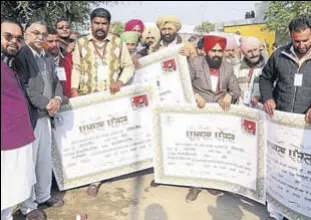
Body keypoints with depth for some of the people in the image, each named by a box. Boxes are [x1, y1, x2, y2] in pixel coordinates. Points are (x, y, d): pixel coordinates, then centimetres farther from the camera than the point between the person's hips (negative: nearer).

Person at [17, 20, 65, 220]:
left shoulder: (48, 58, 14)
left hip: (45, 115, 8)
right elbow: (23, 88, -20)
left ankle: (44, 195, 33)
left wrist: (57, 99, -6)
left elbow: (56, 82, 14)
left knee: (45, 159, 17)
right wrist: (47, 104, -17)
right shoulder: (20, 55, -12)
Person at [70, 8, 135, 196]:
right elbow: (77, 69, 8)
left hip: (113, 98, 0)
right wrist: (75, 90, -6)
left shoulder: (118, 43, 6)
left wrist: (120, 82, -11)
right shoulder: (81, 43, 6)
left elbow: (129, 67, 6)